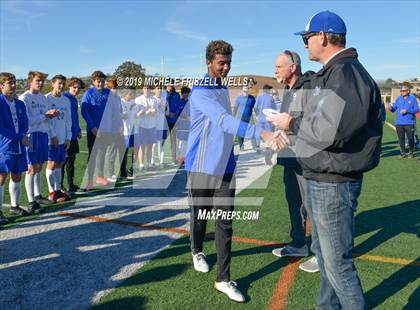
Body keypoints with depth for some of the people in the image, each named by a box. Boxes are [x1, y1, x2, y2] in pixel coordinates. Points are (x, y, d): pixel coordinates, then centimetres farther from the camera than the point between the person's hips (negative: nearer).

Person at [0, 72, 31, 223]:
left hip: (19, 146, 6)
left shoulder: (20, 104, 12)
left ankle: (15, 206, 28)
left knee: (17, 177, 14)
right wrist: (20, 138, -12)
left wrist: (23, 136, -10)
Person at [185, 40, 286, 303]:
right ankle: (197, 251, 43)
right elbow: (224, 121, -34)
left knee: (225, 222, 3)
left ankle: (224, 279, 11)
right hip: (202, 167, -6)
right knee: (200, 216, 14)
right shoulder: (201, 92, -17)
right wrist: (262, 133, -45)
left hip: (225, 166, 6)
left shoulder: (223, 88, 11)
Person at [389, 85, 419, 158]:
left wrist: (407, 111, -17)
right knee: (401, 138, 5)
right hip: (399, 123, 3)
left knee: (410, 138, 2)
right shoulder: (398, 99, 9)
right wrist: (391, 108, -15)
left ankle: (411, 152, 17)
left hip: (409, 123, -2)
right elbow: (394, 109, 8)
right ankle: (402, 152, 16)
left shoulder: (413, 98, 0)